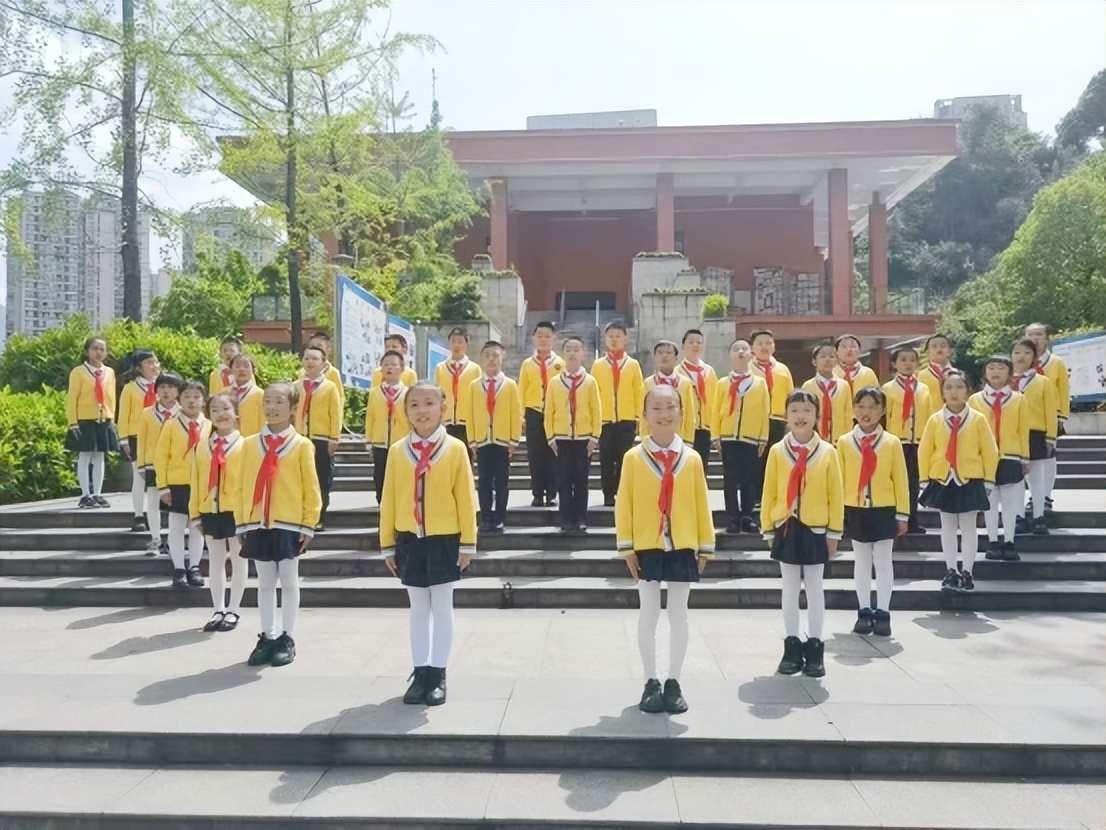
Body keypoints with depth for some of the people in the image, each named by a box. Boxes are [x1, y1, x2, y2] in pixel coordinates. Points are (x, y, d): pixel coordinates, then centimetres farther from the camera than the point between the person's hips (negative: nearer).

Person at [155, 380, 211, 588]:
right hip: (177, 484, -2)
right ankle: (179, 569, 14)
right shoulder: (171, 425, -4)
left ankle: (194, 568, 20)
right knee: (177, 528, 5)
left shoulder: (210, 426, 1)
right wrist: (163, 486, -7)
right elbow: (160, 456, -3)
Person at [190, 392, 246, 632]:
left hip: (236, 510, -4)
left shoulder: (244, 445, -7)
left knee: (238, 560, 8)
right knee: (215, 561, 13)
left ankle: (233, 610, 18)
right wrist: (195, 513, 4)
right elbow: (196, 481, 7)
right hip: (210, 510, 5)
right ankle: (218, 610, 23)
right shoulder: (203, 446, 6)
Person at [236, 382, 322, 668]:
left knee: (289, 582, 6)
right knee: (264, 583, 11)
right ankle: (267, 637, 21)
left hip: (289, 525, -3)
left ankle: (286, 639, 17)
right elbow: (242, 486, 6)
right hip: (257, 524, 3)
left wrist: (308, 525, -5)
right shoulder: (250, 444, 4)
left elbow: (311, 489, -3)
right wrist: (241, 523, 4)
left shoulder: (302, 445, -5)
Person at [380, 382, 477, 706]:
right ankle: (420, 672, 22)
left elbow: (466, 498, -6)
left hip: (445, 539, -2)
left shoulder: (455, 449, -8)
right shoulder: (397, 451, -1)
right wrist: (388, 544, 3)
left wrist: (467, 543, -6)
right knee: (418, 609, 13)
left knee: (442, 608, 9)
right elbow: (389, 500, 2)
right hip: (410, 540, 2)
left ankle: (438, 674, 19)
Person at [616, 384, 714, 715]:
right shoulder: (633, 458, -6)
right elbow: (623, 504, -4)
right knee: (648, 615, 8)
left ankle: (673, 682, 21)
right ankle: (651, 682, 19)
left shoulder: (692, 458, -1)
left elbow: (702, 505, 3)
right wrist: (627, 547, -6)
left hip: (682, 547, 1)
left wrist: (705, 547, 3)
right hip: (647, 547, -1)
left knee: (678, 615, 9)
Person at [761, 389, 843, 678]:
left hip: (815, 529, -1)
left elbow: (836, 496, -1)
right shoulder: (777, 451, -4)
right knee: (789, 588, 10)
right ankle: (792, 646, 20)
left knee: (814, 589, 9)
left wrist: (834, 532, -1)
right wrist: (768, 529, 1)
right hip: (786, 529, 1)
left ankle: (814, 647, 18)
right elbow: (769, 494, 0)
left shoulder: (827, 452, -5)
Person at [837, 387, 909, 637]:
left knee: (883, 562, 6)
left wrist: (902, 515, -1)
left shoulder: (892, 443, -4)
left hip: (884, 511, -1)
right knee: (861, 562, 12)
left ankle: (882, 613, 15)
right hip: (855, 511, 1)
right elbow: (839, 480, 0)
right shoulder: (844, 442, -2)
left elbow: (900, 480, -1)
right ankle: (864, 612, 21)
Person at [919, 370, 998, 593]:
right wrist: (925, 480, 0)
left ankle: (966, 572, 14)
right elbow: (924, 451, 2)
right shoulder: (935, 420, -2)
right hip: (942, 480, 2)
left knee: (968, 527, 6)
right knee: (947, 526, 9)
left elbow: (989, 451, -2)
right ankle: (951, 571, 17)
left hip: (970, 481, -1)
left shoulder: (978, 419, -5)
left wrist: (988, 480, -2)